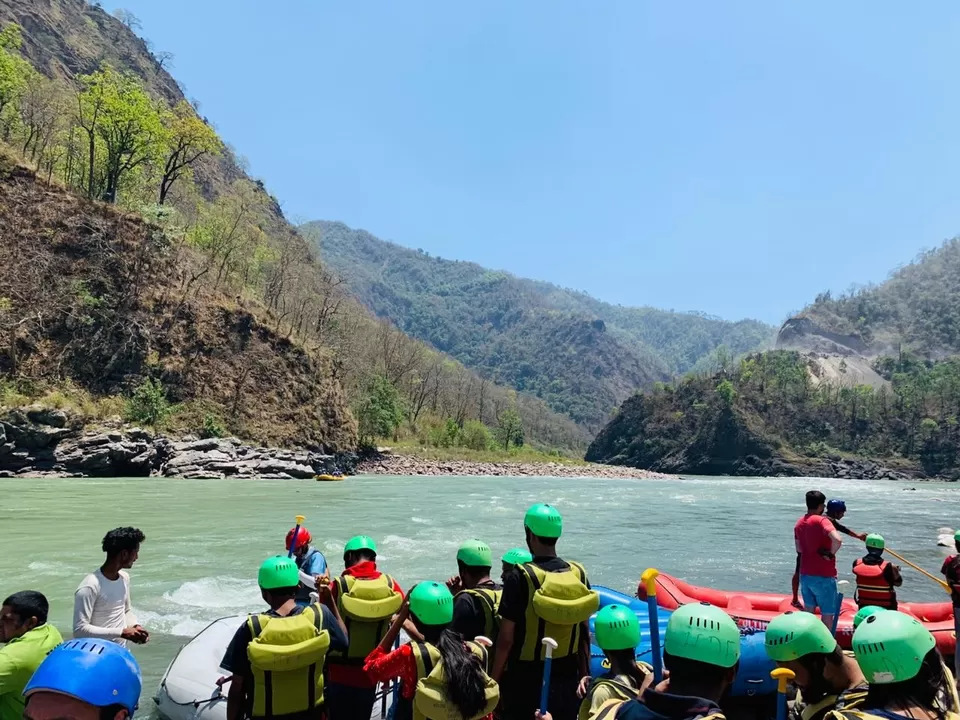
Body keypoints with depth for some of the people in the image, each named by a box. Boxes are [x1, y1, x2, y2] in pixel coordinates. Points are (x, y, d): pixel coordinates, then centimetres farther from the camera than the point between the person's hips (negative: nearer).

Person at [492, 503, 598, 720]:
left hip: (525, 677, -4)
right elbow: (584, 633, 4)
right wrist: (585, 674, 16)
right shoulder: (579, 574, -3)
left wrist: (494, 678, -3)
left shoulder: (520, 577, -17)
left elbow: (506, 639, -15)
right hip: (566, 675, 4)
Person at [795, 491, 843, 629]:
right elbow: (837, 540, -32)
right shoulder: (821, 520, -16)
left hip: (805, 574, 7)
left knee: (808, 610, 20)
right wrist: (831, 553, -16)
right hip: (823, 576, -7)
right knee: (827, 614, 5)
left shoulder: (799, 523, 7)